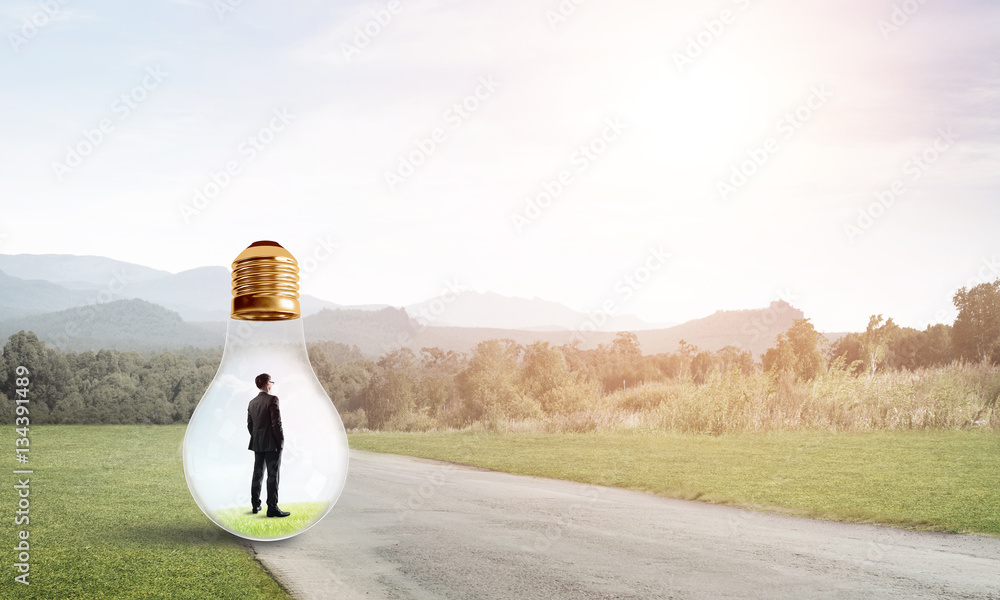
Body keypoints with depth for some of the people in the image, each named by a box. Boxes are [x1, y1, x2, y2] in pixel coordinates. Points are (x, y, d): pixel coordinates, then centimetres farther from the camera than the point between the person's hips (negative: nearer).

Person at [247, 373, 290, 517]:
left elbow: (249, 424, 12)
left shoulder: (252, 402, 9)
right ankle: (272, 507, -7)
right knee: (273, 475, -5)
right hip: (272, 443, -7)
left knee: (257, 474, 12)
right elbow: (276, 423, -17)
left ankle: (255, 505, 18)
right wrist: (281, 441, -9)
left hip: (257, 444, 7)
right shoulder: (272, 399, -12)